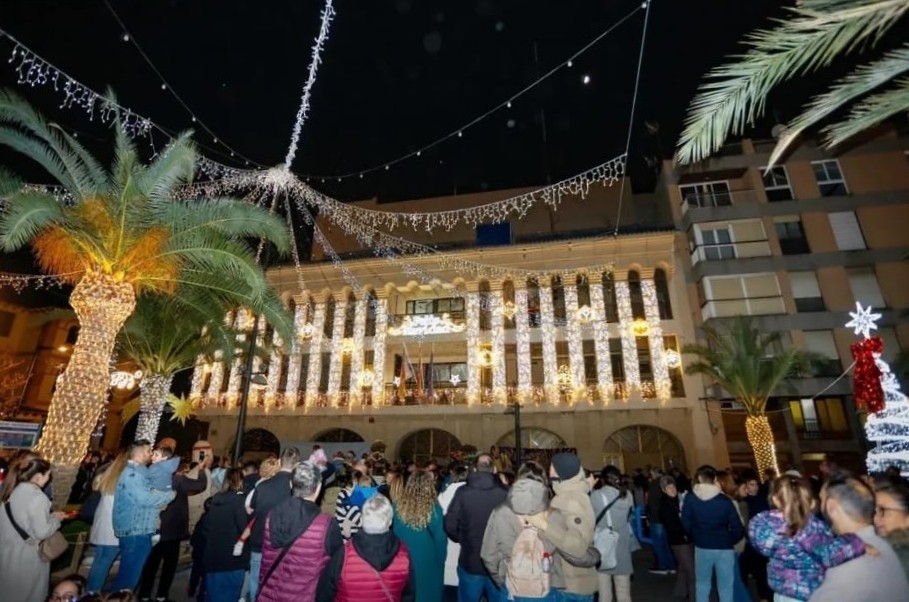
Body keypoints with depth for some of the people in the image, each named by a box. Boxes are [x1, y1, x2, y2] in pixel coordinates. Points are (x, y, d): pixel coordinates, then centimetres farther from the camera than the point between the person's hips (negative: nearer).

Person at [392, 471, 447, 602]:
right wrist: (440, 561, 3)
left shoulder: (398, 505, -12)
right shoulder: (432, 508, -21)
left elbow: (392, 532, -2)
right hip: (427, 561, -3)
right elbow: (440, 538, -12)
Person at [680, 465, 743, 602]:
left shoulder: (690, 498, -7)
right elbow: (737, 528, -11)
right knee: (725, 586, 12)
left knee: (702, 583, 18)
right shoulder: (724, 500, -12)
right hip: (724, 548, -1)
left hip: (702, 547, 1)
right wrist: (729, 541, 8)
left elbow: (686, 523, -6)